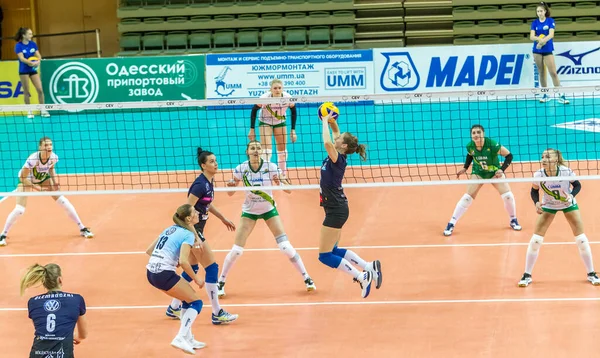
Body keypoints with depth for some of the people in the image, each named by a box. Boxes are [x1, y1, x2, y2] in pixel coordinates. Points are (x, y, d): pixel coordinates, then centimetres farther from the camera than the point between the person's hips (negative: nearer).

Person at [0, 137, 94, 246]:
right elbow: (22, 177, -28)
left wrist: (55, 181, -14)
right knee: (19, 210, -16)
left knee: (63, 201, -6)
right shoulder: (32, 159, -38)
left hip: (44, 178, 4)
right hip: (27, 179, -4)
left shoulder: (54, 157, -24)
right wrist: (37, 188, -32)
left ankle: (82, 229, 7)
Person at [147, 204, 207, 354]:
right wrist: (196, 279, -6)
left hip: (151, 272, 8)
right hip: (164, 274, -8)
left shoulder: (170, 229, 18)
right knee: (196, 302, 2)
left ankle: (188, 339, 22)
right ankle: (180, 339, -11)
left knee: (188, 299, 22)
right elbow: (183, 261, -18)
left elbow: (149, 250, 19)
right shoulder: (188, 234, -6)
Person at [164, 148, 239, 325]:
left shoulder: (208, 182, 7)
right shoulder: (200, 184, -21)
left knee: (192, 268, 17)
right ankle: (217, 314, -2)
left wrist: (223, 218, 28)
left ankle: (174, 308, 27)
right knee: (212, 267, -7)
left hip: (196, 229, 10)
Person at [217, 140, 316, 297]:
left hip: (269, 209, 0)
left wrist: (282, 181, -40)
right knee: (236, 250, -6)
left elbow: (288, 190, -18)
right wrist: (230, 186, -29)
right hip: (249, 211, 0)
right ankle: (221, 282, 14)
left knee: (286, 247, -9)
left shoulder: (271, 167, -19)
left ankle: (306, 278, 8)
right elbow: (230, 193, -6)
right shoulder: (241, 169, -17)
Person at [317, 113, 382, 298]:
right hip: (335, 208, 10)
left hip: (336, 210, -10)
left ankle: (361, 276, -7)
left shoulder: (338, 159, -19)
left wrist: (325, 121, -25)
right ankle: (369, 267, 12)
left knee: (325, 255, -4)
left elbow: (327, 142, -38)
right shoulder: (337, 157, 4)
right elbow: (335, 134, 20)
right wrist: (332, 122, 3)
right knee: (333, 251, 16)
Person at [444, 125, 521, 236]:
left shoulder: (492, 145, -31)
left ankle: (513, 220, 16)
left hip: (494, 172, -1)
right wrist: (465, 168, -5)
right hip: (478, 173, 1)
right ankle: (451, 224, -2)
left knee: (508, 196, -12)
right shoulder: (470, 146, -20)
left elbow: (509, 155, -21)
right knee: (467, 198, -9)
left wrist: (502, 170, -31)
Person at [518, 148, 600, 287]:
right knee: (535, 240, -7)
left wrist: (572, 195, -31)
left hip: (568, 204, 0)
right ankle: (527, 275, 9)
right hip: (548, 206, 1)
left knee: (581, 239, -1)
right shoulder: (539, 175, -28)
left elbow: (577, 185, -11)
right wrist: (536, 203, -26)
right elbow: (534, 191, -7)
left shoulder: (566, 172, -31)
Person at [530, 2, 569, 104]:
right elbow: (531, 36, -5)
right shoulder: (535, 23, 5)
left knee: (553, 73, -10)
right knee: (541, 72, 6)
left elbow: (551, 34, -14)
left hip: (548, 50, -3)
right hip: (537, 50, 3)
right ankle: (545, 95, 14)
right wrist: (539, 38, -24)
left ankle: (561, 95, -10)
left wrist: (543, 40, -29)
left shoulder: (550, 21, -2)